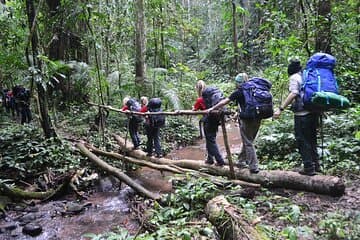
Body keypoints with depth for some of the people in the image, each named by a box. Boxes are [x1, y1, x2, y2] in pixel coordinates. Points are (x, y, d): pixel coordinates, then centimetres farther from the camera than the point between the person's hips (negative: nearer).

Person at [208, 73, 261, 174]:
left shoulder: (238, 92, -3)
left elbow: (224, 102, 0)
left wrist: (212, 109, 9)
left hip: (247, 119, -6)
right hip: (257, 119, 6)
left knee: (248, 143, 1)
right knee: (248, 141, 18)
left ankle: (254, 167, 1)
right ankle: (241, 161, 30)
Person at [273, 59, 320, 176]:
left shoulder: (294, 77, -5)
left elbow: (293, 94, -21)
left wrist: (281, 109, -26)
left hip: (302, 114, -8)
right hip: (314, 112, 8)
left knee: (302, 140, 1)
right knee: (311, 139, 18)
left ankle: (309, 167, 4)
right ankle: (315, 164, 27)